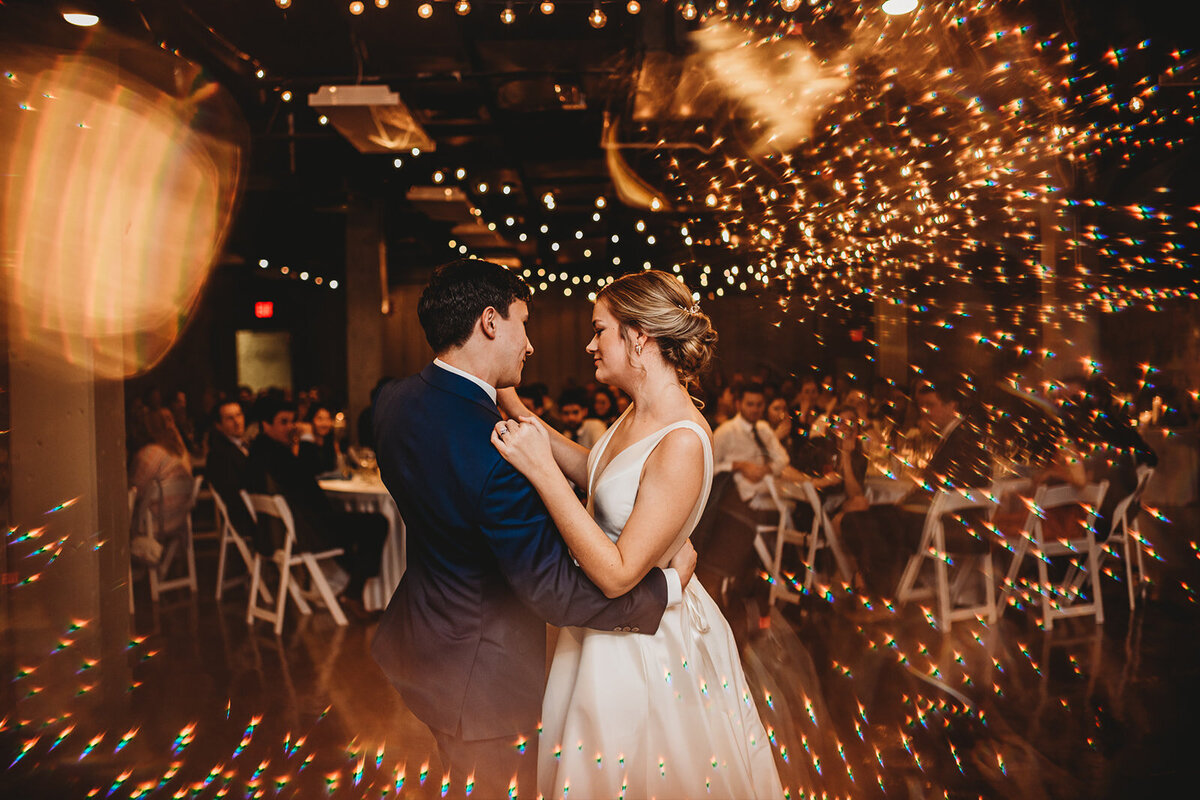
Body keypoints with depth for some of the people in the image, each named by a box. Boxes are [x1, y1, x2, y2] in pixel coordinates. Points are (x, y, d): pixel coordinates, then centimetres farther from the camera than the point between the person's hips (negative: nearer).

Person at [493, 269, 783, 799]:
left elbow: (617, 574, -31)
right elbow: (594, 472, 12)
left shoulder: (682, 443, -32)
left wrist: (540, 469, -35)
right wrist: (518, 411, 6)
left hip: (644, 636, -8)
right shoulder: (638, 413, -5)